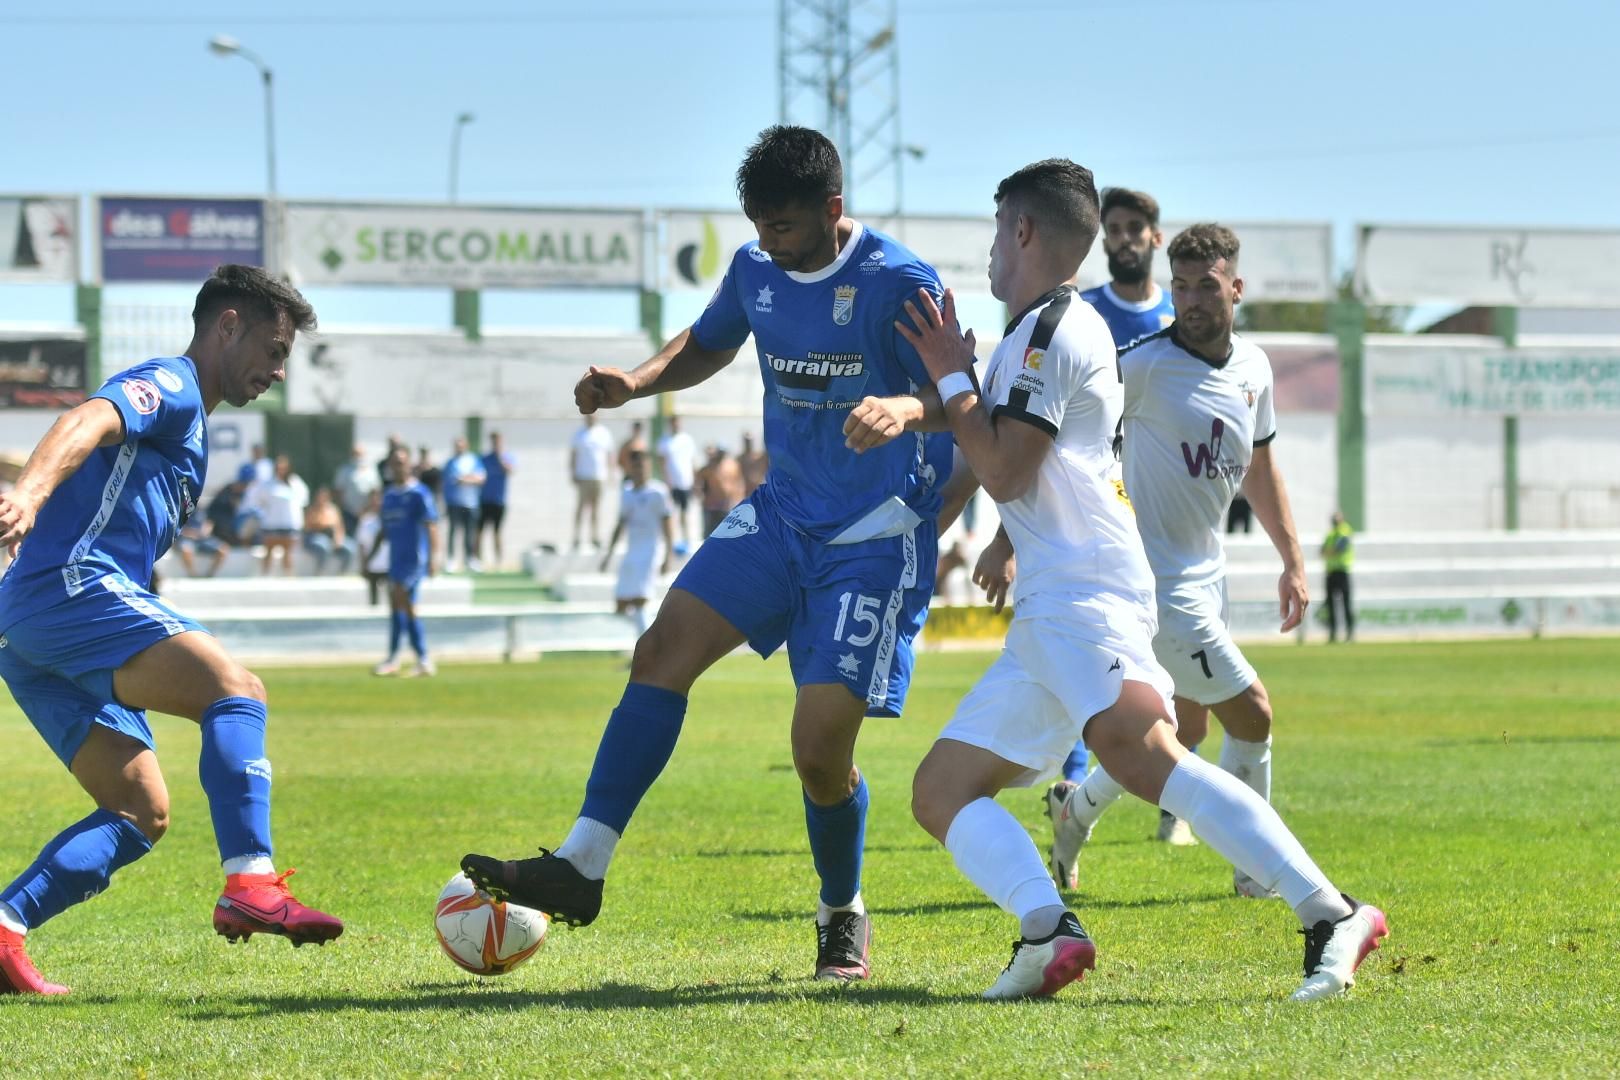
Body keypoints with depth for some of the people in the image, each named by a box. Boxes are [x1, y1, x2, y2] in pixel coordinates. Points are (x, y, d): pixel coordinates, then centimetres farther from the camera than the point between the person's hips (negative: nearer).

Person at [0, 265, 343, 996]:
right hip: (70, 586, -10)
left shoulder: (187, 427, 32)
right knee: (235, 689, -23)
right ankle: (250, 883, -37)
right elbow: (89, 423, -21)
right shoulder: (168, 384, 0)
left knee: (141, 813, 6)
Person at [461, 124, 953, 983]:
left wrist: (902, 409, -44)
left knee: (820, 745, -12)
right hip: (782, 513, 6)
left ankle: (842, 919, 15)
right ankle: (581, 868, -8)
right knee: (663, 650, -10)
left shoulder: (896, 283, -18)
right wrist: (634, 383, 3)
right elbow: (707, 346, 22)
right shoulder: (754, 270, 2)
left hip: (875, 540, -6)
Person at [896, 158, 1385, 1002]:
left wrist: (951, 377, 1)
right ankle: (1046, 930, -20)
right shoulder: (1062, 328, 28)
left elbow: (1004, 472, -11)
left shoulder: (1049, 330, -4)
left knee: (1136, 747, -34)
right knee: (939, 791, 5)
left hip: (1084, 599, -11)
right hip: (1047, 612, 11)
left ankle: (1330, 916, -41)